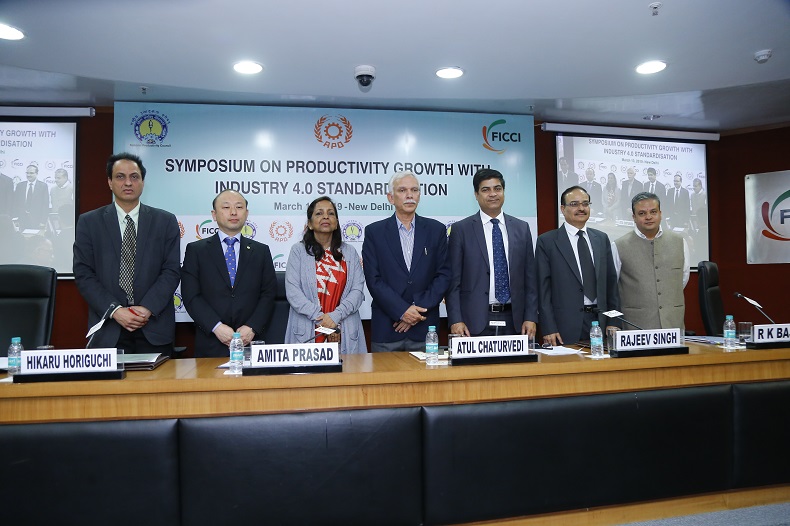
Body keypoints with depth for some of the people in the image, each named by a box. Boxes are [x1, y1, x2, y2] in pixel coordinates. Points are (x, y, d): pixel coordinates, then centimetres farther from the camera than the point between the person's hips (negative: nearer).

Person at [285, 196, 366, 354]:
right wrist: (320, 317, -12)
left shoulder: (349, 252, 12)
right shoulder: (298, 251, 5)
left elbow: (358, 289, 3)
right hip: (307, 331, -1)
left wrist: (335, 316, -11)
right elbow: (292, 290, -4)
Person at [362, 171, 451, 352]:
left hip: (425, 327, 1)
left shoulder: (436, 230, 7)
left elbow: (443, 275, 2)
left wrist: (419, 309, -8)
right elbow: (373, 279, -3)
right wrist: (402, 310, -12)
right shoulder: (374, 232, 4)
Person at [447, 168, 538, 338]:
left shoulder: (522, 228, 9)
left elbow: (530, 278, 9)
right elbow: (453, 281, -2)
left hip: (513, 321, 3)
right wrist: (455, 321, -9)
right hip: (475, 323, -2)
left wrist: (530, 318, 3)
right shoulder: (460, 229, 1)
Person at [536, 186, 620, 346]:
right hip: (566, 326, -4)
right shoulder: (546, 241, -2)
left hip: (601, 321, 4)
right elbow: (543, 288, -5)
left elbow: (611, 282, 13)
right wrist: (548, 329, -10)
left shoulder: (602, 239, 12)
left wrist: (613, 322, 7)